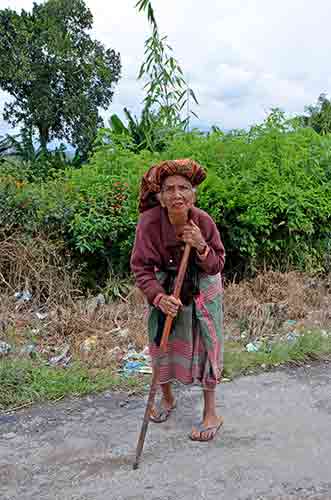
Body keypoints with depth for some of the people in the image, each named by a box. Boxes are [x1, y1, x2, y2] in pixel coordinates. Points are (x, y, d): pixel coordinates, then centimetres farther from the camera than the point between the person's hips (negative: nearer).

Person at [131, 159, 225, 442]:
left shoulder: (203, 221, -24)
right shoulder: (150, 221, -26)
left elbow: (217, 266, -14)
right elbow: (141, 267, -22)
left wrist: (201, 246, -34)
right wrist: (159, 297, -37)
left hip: (202, 289, -1)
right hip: (165, 288, 1)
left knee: (204, 345, 5)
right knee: (163, 343, 14)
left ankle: (211, 413, 21)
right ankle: (167, 398, 41)